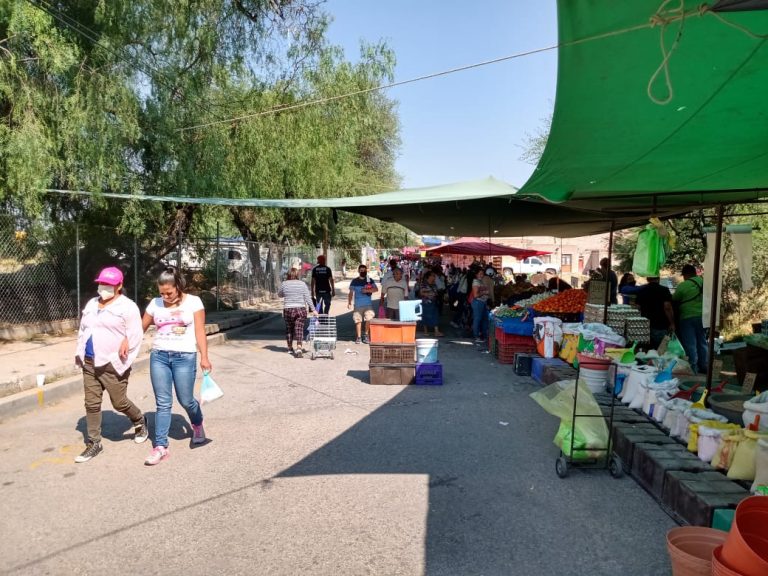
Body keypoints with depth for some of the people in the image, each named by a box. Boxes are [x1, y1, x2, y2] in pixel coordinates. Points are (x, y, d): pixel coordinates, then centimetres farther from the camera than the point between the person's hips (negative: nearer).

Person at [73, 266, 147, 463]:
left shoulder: (127, 306, -9)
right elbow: (82, 330, 21)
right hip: (89, 363, 7)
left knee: (119, 403, 3)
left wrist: (119, 358, -16)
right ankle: (94, 443, 19)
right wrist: (80, 353, 15)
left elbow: (135, 336, -13)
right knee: (91, 404, 8)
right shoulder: (91, 304, 14)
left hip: (113, 365, -6)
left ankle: (140, 421, 32)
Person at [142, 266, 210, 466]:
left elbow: (200, 331, -5)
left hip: (185, 357, -3)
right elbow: (141, 327, 12)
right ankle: (160, 447, 8)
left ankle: (197, 424, 36)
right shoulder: (155, 303, 6)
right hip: (159, 356, 3)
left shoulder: (193, 301, -2)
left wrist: (204, 357, -12)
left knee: (186, 400, 4)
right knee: (163, 403, 3)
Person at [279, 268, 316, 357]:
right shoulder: (302, 284, 0)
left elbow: (279, 295, 15)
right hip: (301, 309, 0)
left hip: (288, 310, 1)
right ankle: (299, 348, -16)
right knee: (299, 329, -2)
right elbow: (308, 298, -3)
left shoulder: (284, 284, 0)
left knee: (289, 329, 15)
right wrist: (313, 309, -2)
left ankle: (290, 348, 26)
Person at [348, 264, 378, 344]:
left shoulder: (370, 280, 8)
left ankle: (366, 335, 6)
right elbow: (351, 293, 8)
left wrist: (367, 290, -15)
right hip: (358, 305, 1)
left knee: (369, 319, -11)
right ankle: (358, 337, 11)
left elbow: (376, 289, -2)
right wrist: (349, 302, -3)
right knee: (358, 320, 2)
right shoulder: (354, 281, 8)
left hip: (368, 304, 0)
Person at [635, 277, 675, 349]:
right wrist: (672, 323, -8)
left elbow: (638, 308, 7)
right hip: (661, 326, -4)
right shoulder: (664, 290, -7)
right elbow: (667, 308, -16)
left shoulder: (641, 291, 6)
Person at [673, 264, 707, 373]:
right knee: (702, 342, 15)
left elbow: (674, 300, -4)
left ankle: (692, 368, 3)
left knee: (690, 344, 0)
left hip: (688, 317, -6)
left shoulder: (683, 286, -13)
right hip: (702, 316, 6)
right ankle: (704, 367, 21)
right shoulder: (703, 283, 4)